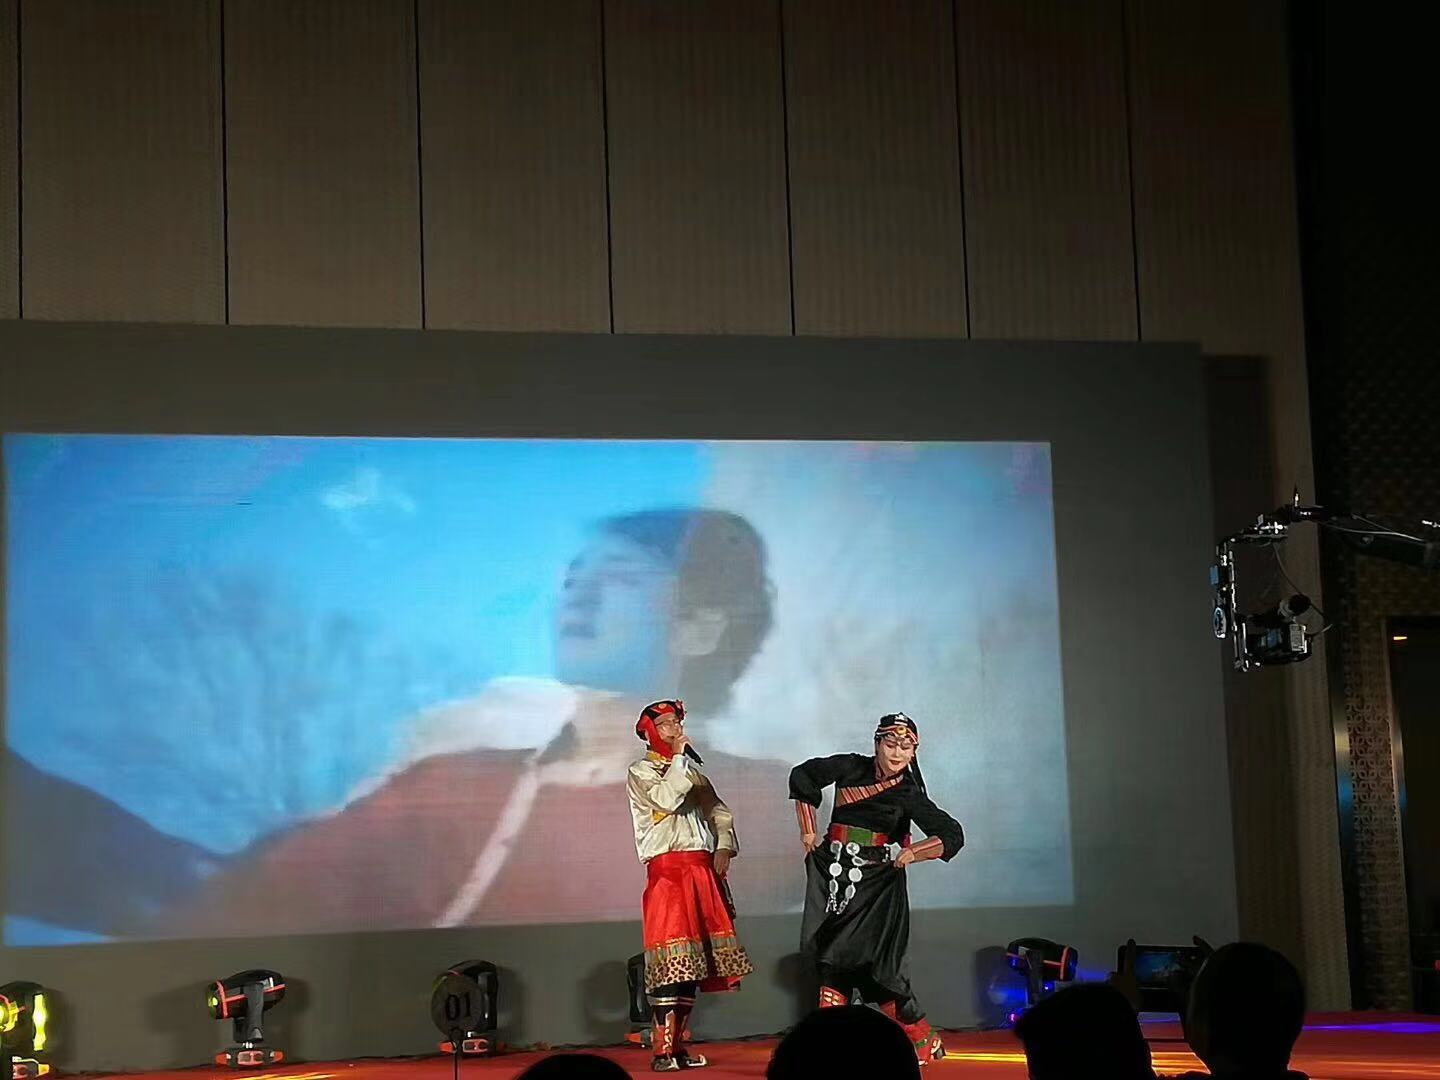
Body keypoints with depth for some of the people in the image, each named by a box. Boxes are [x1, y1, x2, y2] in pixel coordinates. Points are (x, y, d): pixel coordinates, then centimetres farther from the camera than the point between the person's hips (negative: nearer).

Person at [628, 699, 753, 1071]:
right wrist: (678, 757, -7)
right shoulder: (641, 772, 3)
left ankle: (678, 1045, 9)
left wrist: (724, 846, 1)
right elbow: (666, 799, -16)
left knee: (694, 958, 4)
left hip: (703, 870, 6)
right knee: (672, 958, -14)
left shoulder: (691, 768, 22)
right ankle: (662, 1050, -15)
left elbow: (718, 810, 17)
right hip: (667, 870, -6)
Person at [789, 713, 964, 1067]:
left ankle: (921, 1042, 5)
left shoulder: (909, 793, -5)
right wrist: (808, 831, 12)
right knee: (831, 957, -2)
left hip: (877, 881, -3)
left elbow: (952, 836, -7)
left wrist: (912, 853, -19)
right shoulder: (851, 768, 1)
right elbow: (803, 776, 15)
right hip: (834, 873, 3)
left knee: (878, 958, -8)